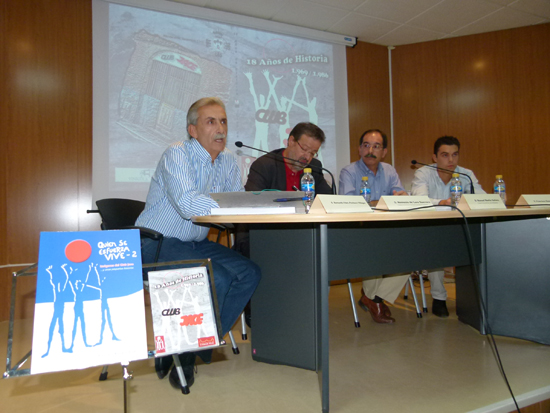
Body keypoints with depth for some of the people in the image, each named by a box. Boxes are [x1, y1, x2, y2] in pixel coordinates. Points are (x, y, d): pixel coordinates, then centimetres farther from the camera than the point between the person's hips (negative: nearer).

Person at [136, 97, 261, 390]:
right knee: (216, 279, -26)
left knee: (249, 273, -8)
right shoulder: (177, 154, -15)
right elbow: (187, 203, -31)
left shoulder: (227, 161, 7)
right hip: (155, 243, -7)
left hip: (193, 244, 7)